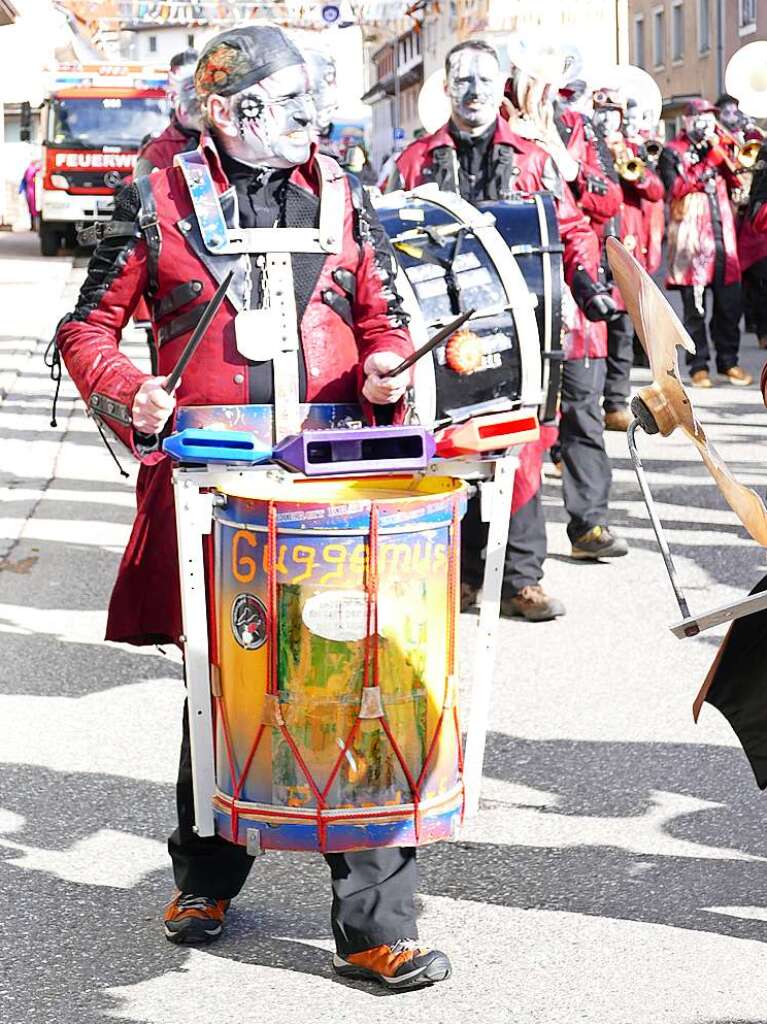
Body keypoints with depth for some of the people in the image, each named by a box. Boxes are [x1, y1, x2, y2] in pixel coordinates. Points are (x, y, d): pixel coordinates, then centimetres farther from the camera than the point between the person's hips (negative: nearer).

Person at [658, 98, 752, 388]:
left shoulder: (718, 147, 20)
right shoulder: (672, 152, 4)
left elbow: (735, 181, 10)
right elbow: (675, 190, -9)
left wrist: (719, 152, -2)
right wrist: (705, 162, -12)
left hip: (723, 237, 4)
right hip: (692, 239, -4)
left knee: (730, 304, 3)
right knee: (694, 307, -2)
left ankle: (728, 361, 13)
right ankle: (698, 366, 4)